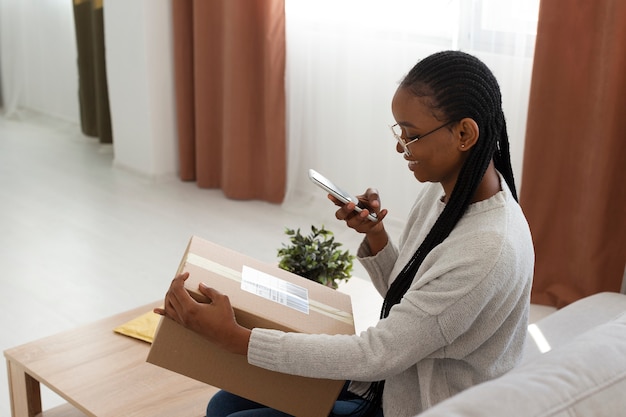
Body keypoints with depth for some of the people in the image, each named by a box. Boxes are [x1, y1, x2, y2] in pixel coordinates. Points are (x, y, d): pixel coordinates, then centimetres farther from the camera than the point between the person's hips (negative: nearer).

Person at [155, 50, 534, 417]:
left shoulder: (490, 251, -31)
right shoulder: (442, 190, -3)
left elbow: (377, 355, -28)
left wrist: (233, 336, -28)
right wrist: (374, 234, -10)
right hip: (388, 383, 8)